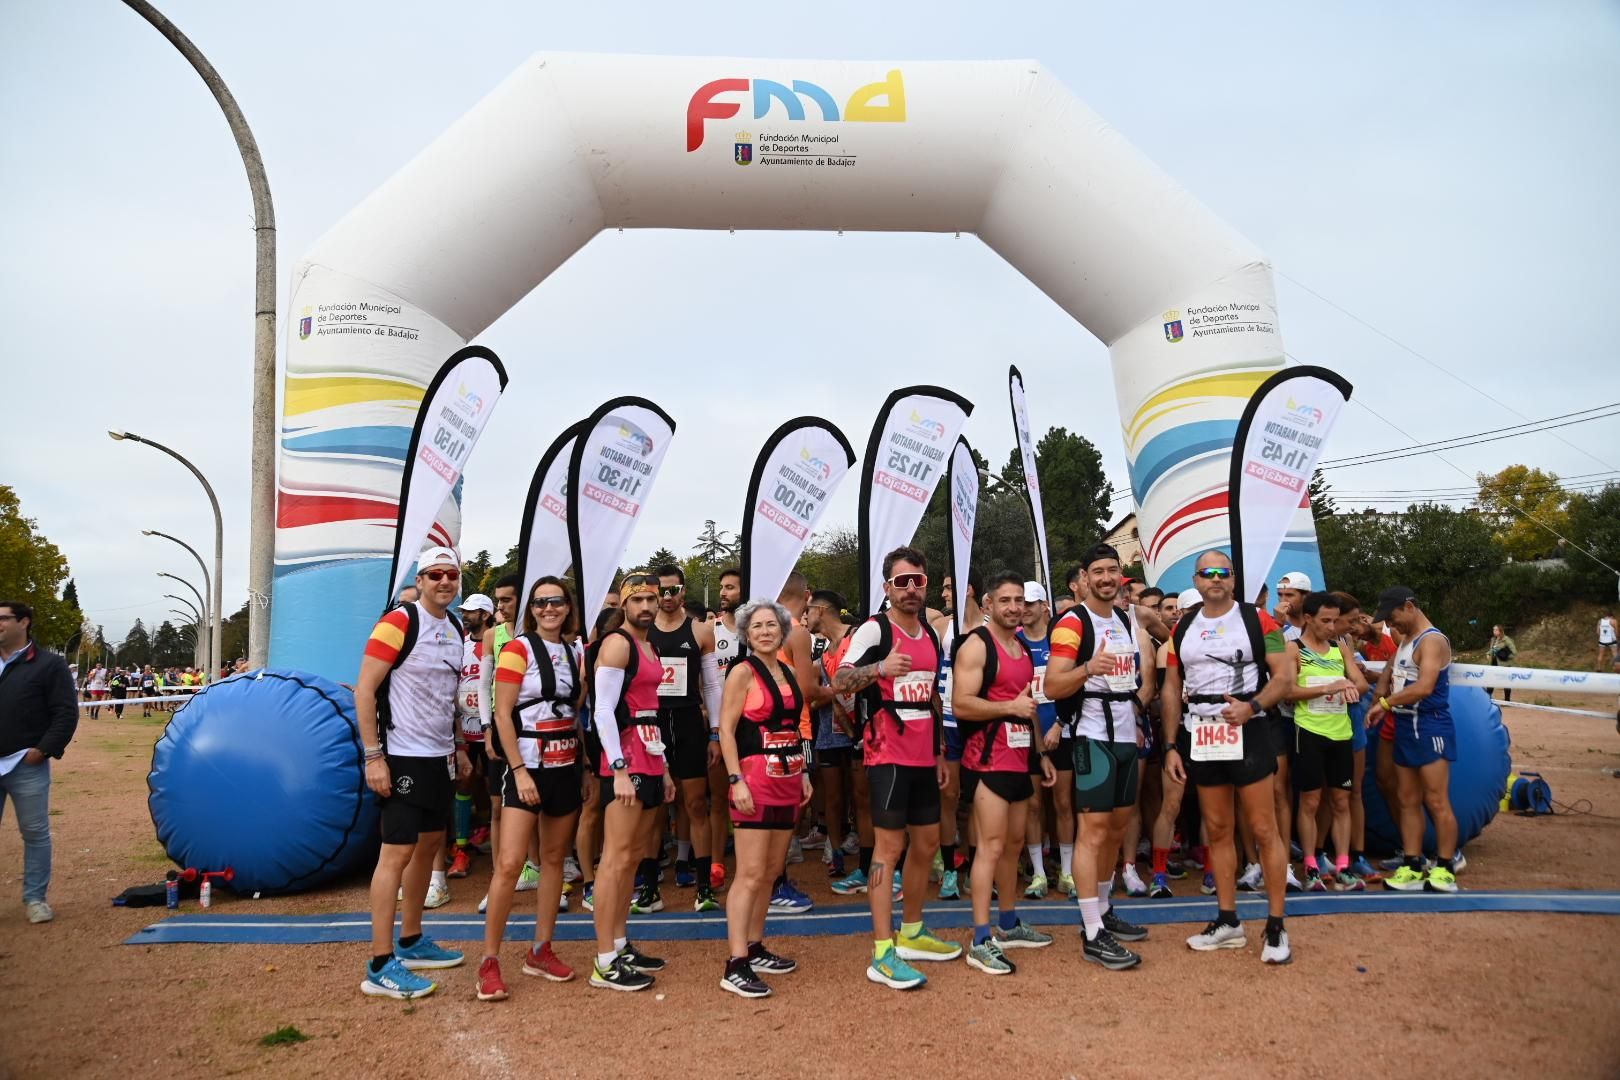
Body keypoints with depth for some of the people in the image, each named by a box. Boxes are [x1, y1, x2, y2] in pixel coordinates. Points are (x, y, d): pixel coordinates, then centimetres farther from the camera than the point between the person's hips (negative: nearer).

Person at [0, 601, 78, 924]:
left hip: (27, 767, -5)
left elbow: (66, 713, -7)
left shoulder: (49, 664, -2)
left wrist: (44, 749, -14)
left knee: (36, 834, 3)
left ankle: (35, 898, 13)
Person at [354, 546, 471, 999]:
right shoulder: (398, 623, -14)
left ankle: (411, 941, 29)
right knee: (397, 852, -7)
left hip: (437, 756, 9)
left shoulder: (455, 629, 11)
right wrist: (373, 756, -19)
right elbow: (364, 690, -15)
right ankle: (381, 966, 0)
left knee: (430, 844, 15)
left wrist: (459, 746, 18)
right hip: (402, 757, -8)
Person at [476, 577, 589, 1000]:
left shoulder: (576, 652, 10)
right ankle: (489, 961, 0)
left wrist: (586, 768, 10)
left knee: (554, 859, 10)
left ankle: (541, 950, 21)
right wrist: (520, 771, -16)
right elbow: (502, 715, -11)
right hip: (526, 767, -6)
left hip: (566, 768, 6)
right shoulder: (518, 650, -7)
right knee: (510, 863, -11)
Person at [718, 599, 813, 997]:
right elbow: (725, 729, -12)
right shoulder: (743, 672, -8)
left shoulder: (788, 672, 13)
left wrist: (804, 773, 15)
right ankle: (735, 966, -5)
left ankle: (755, 949, 23)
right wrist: (736, 780, -18)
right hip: (756, 778, -7)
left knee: (770, 871, 12)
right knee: (750, 874, -9)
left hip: (788, 779, 7)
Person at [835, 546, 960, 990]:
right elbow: (839, 682, -23)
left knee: (926, 842, 15)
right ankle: (882, 954, -2)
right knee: (890, 845, -7)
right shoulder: (874, 629, -11)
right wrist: (879, 668, -40)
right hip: (888, 755, -8)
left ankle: (911, 933, 31)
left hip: (924, 757, 8)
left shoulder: (930, 634, 13)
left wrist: (940, 753, 21)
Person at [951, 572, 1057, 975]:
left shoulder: (1023, 647, 16)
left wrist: (1040, 753, 20)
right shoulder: (976, 645, -11)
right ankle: (981, 942, -5)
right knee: (991, 846, -9)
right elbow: (961, 704, -20)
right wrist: (1010, 707, -23)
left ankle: (1009, 926, 28)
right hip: (988, 761, -9)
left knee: (1013, 844, 15)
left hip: (1020, 760, 9)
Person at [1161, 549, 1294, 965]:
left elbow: (1282, 676, -6)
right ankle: (1228, 922, 20)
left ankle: (1276, 926, 8)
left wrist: (1252, 706, -23)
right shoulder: (1182, 628, 8)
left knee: (1264, 830, -2)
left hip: (1246, 733, -4)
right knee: (1217, 830, 11)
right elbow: (1172, 689, 10)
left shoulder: (1256, 619, -3)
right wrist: (1171, 746, 5)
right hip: (1200, 738, 4)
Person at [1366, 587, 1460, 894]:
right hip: (1405, 728, 10)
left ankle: (1446, 870, 2)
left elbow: (1424, 687, -28)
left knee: (1436, 803, -6)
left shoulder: (1432, 641, -15)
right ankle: (1412, 868, 11)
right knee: (1408, 801, 8)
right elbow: (1390, 671, 29)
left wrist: (1385, 702, -22)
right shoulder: (1406, 640, 16)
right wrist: (1381, 691, 9)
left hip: (1430, 729, -9)